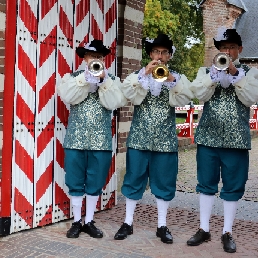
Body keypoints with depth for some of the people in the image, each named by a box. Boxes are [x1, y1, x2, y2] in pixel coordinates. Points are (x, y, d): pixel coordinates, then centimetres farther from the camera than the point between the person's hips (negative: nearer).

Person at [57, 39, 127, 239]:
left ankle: (89, 221, 20)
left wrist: (103, 80, -15)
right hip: (76, 139, 0)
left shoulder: (112, 80, 8)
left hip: (101, 140, 1)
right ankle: (77, 221, 19)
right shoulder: (73, 77, 7)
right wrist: (86, 77, -16)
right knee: (75, 182, 6)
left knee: (95, 183, 7)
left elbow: (115, 103, -8)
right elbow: (68, 97, -12)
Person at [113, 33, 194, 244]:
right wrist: (145, 74, -18)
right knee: (134, 179, 5)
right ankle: (128, 223, 17)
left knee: (164, 182, 5)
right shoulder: (137, 75, 7)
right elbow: (131, 95, -11)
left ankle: (162, 226, 17)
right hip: (139, 138, 0)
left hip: (165, 139, 1)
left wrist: (172, 80, -22)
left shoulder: (176, 78, 9)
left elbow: (184, 99, -9)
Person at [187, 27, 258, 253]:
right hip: (208, 137, 1)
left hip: (236, 139, -1)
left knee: (233, 186, 4)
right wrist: (217, 72, -14)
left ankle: (227, 233, 15)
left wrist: (235, 74, -14)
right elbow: (201, 95, -7)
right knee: (206, 183, 7)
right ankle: (204, 229, 18)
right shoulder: (207, 70, 10)